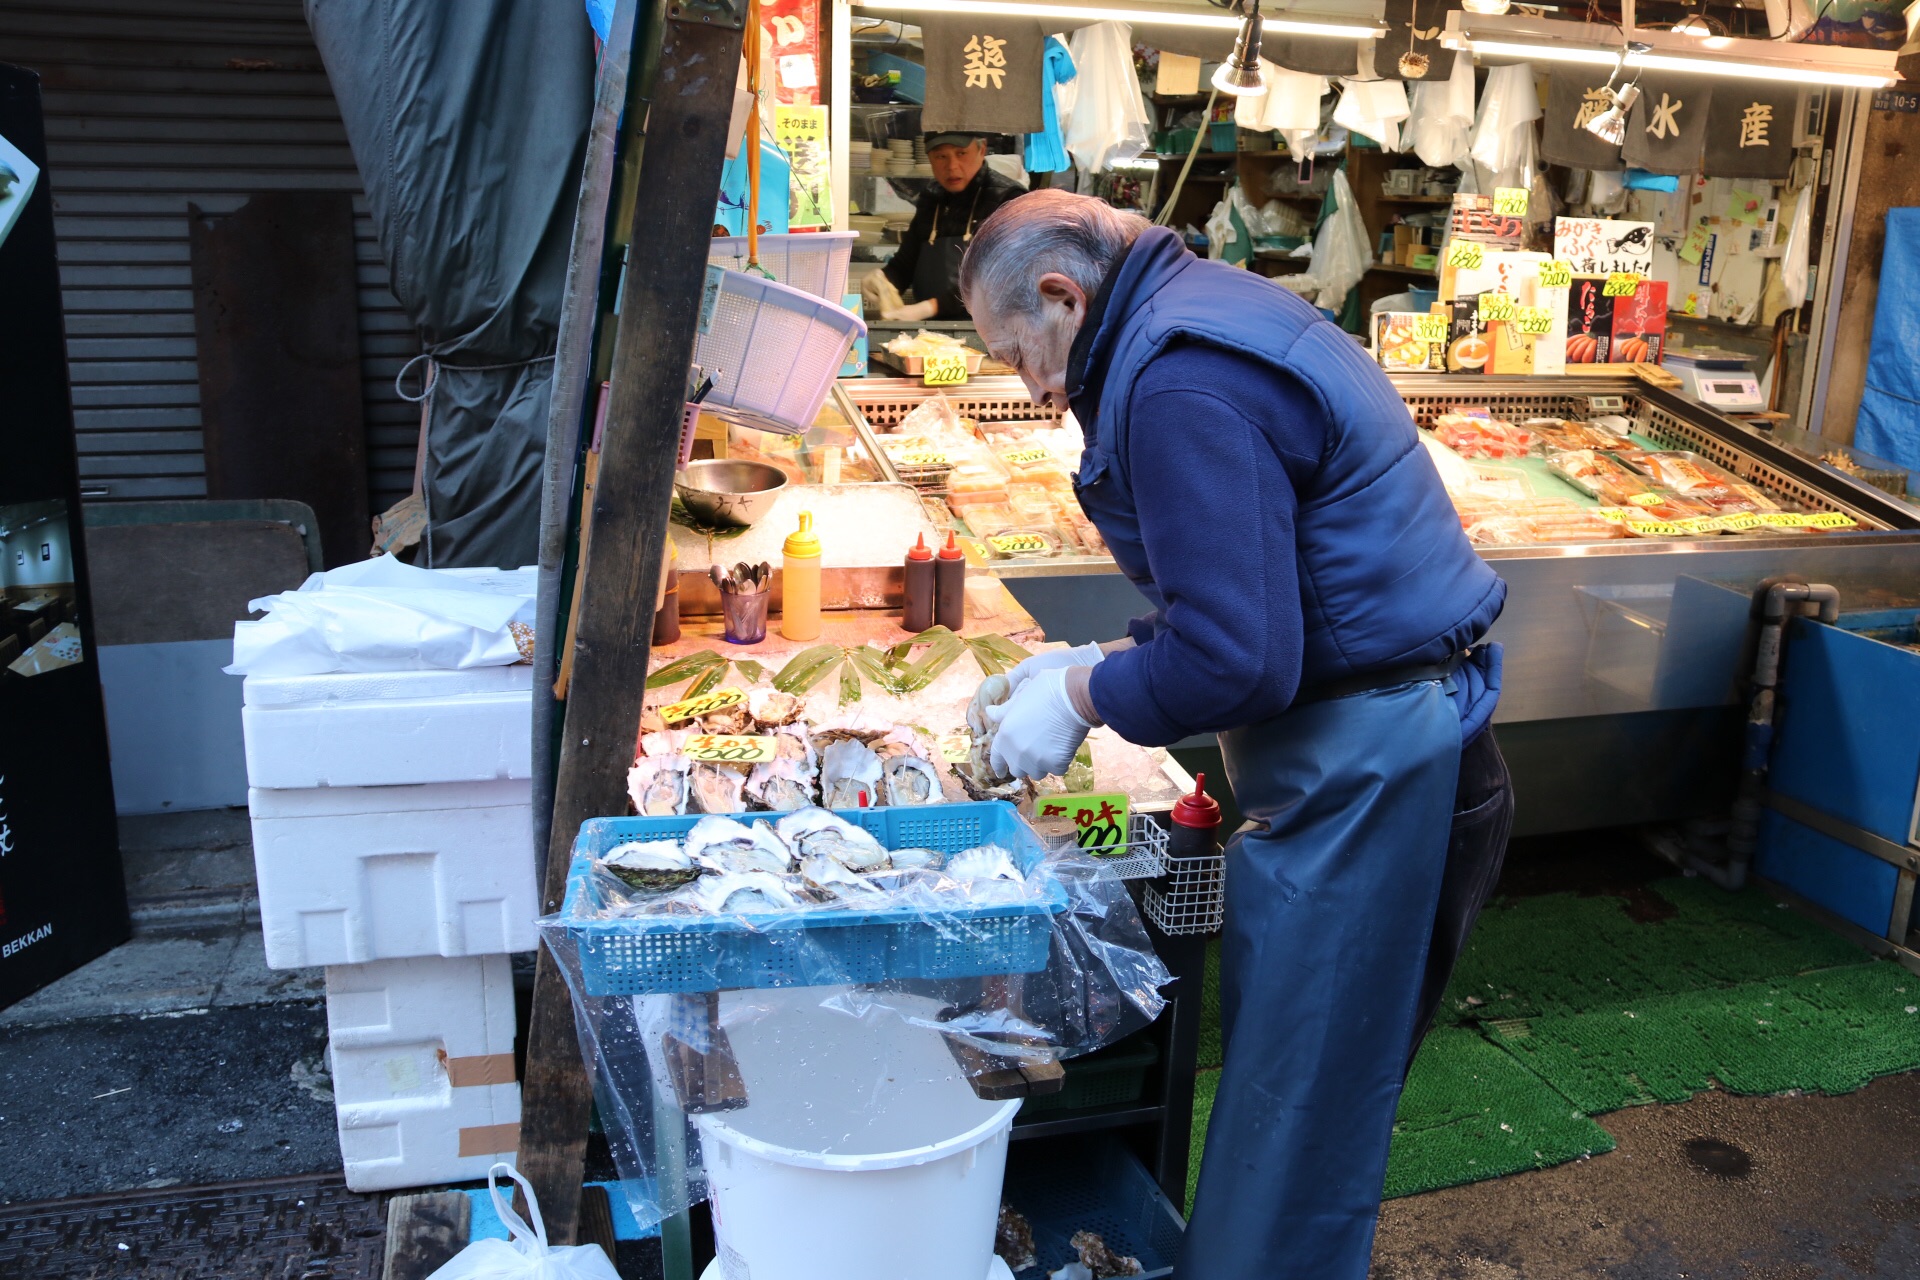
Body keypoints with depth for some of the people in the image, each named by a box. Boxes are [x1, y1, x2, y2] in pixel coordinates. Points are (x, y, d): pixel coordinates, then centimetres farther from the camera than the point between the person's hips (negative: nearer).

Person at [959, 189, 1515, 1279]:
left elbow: (1235, 660, -25)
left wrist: (1083, 697, -9)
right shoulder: (1214, 312, 14)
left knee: (1294, 1126, 4)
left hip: (1366, 775, -10)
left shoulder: (1180, 379, -20)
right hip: (1369, 749, 10)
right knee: (1279, 1085, 21)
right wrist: (1104, 660, 14)